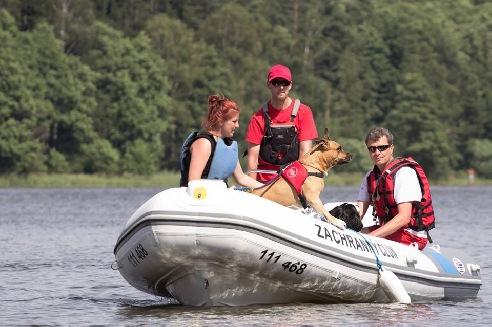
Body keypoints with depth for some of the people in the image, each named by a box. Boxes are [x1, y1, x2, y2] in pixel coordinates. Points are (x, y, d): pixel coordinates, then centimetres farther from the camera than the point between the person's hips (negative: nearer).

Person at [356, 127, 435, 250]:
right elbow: (358, 213, 3)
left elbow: (404, 218, -25)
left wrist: (370, 236, -33)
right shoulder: (370, 177, 9)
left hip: (412, 237, -8)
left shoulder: (404, 173, -16)